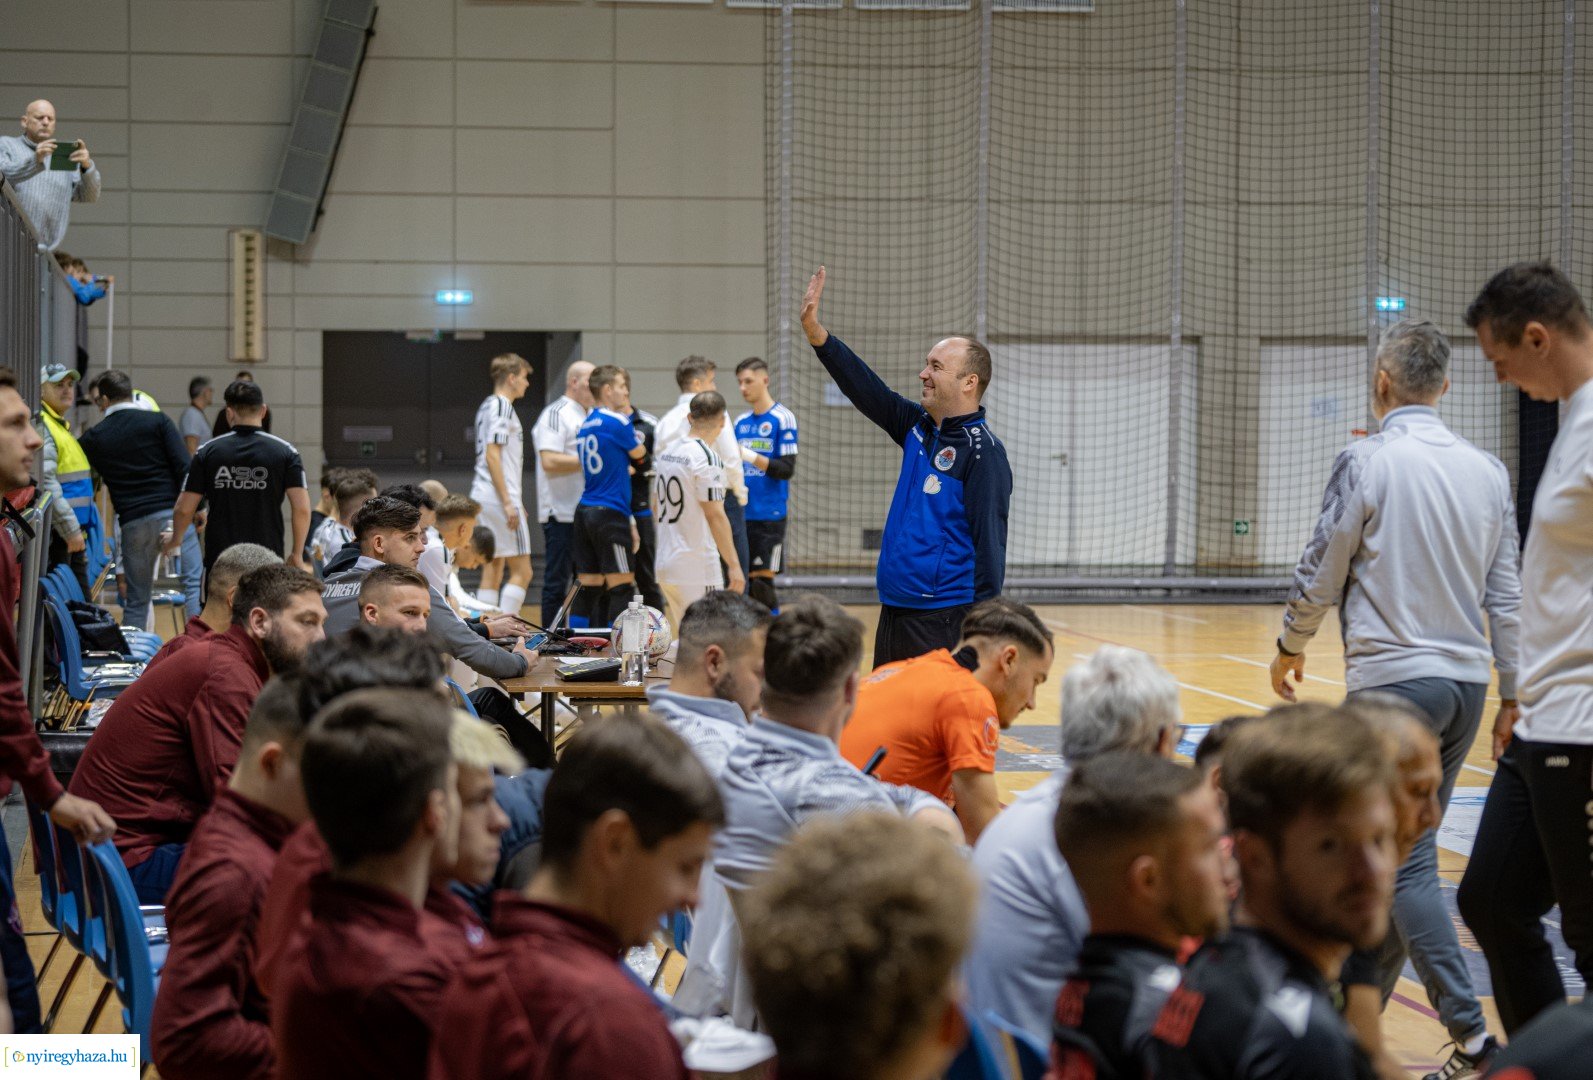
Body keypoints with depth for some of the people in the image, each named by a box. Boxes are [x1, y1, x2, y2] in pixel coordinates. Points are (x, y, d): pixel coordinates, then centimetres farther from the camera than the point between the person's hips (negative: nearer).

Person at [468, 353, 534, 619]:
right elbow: (492, 456, -18)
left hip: (482, 497, 10)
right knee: (522, 571, -7)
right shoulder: (502, 407, -11)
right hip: (499, 497, -10)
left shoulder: (487, 406, 18)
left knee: (493, 568, 10)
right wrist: (508, 502, -19)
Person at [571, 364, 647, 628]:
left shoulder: (586, 425, 14)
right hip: (610, 514, -8)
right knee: (622, 584, -5)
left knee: (589, 584, 9)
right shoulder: (618, 422, -11)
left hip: (584, 510, 8)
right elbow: (638, 453, 6)